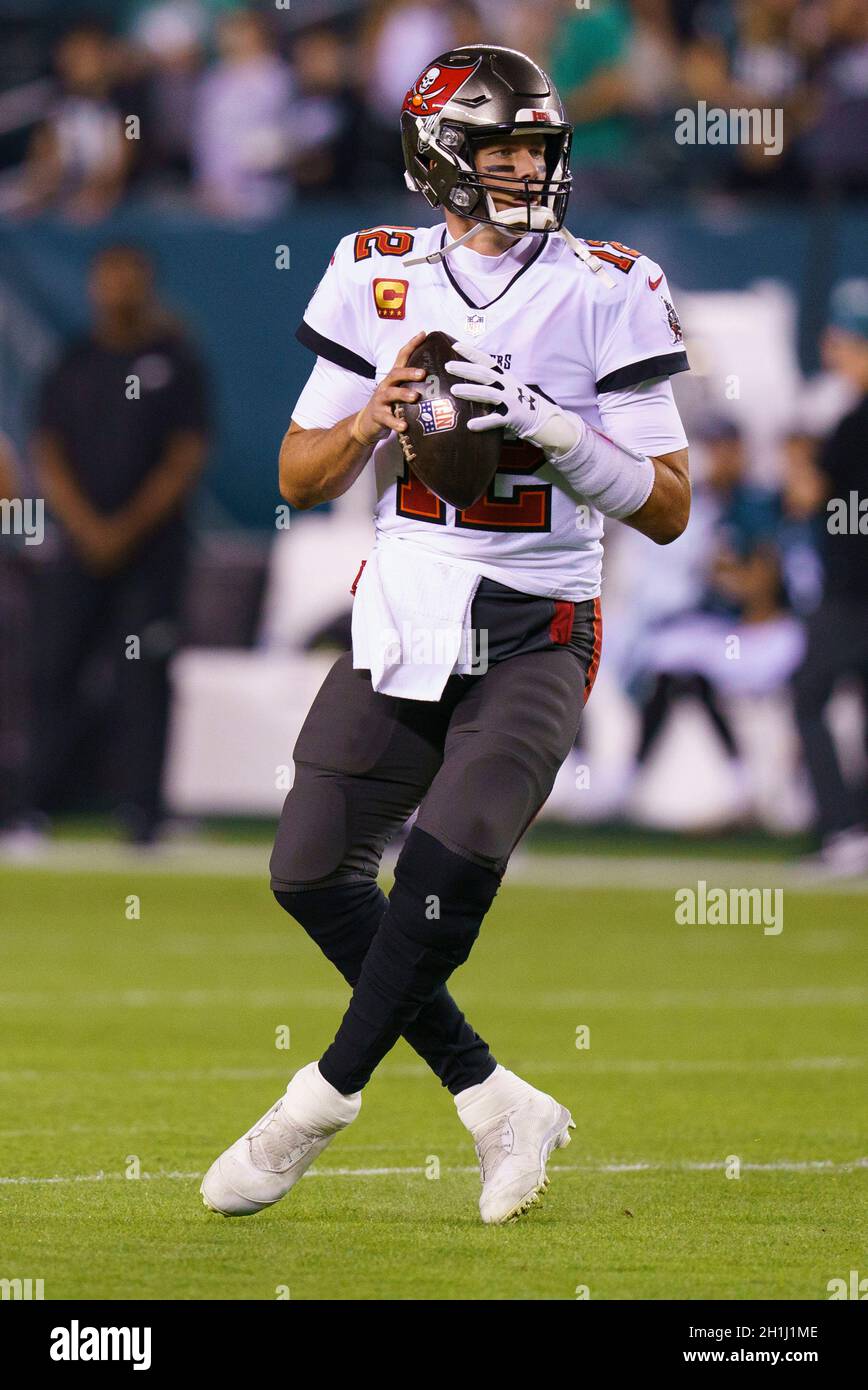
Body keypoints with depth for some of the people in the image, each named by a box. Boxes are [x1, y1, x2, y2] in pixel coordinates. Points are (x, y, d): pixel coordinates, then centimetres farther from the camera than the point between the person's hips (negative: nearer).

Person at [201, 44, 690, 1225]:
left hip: (534, 629, -4)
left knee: (454, 849, -24)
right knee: (315, 871, 0)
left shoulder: (606, 295, -4)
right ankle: (498, 1107, 10)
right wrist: (371, 420, -13)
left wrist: (551, 429, -21)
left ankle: (325, 1100, -9)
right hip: (403, 619, 4)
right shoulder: (377, 279, 5)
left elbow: (666, 510, -6)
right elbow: (302, 479, 8)